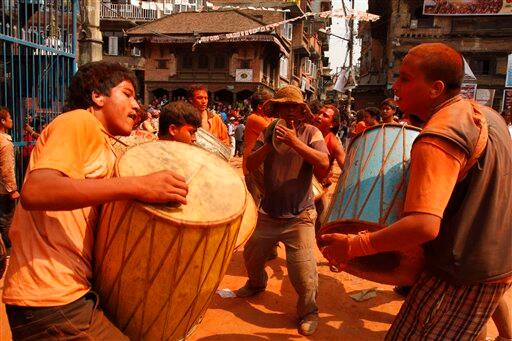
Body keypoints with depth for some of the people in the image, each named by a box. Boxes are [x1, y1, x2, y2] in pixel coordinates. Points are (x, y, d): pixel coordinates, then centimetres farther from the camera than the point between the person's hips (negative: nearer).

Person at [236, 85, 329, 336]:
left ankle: (309, 312, 19)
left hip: (299, 215, -4)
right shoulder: (268, 132, 3)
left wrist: (294, 142, -27)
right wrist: (270, 144, -19)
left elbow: (324, 163, -21)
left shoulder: (310, 133, -6)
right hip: (268, 212, 4)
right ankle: (256, 284, 52)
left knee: (303, 269, -8)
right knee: (251, 256, 20)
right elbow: (251, 165, -6)